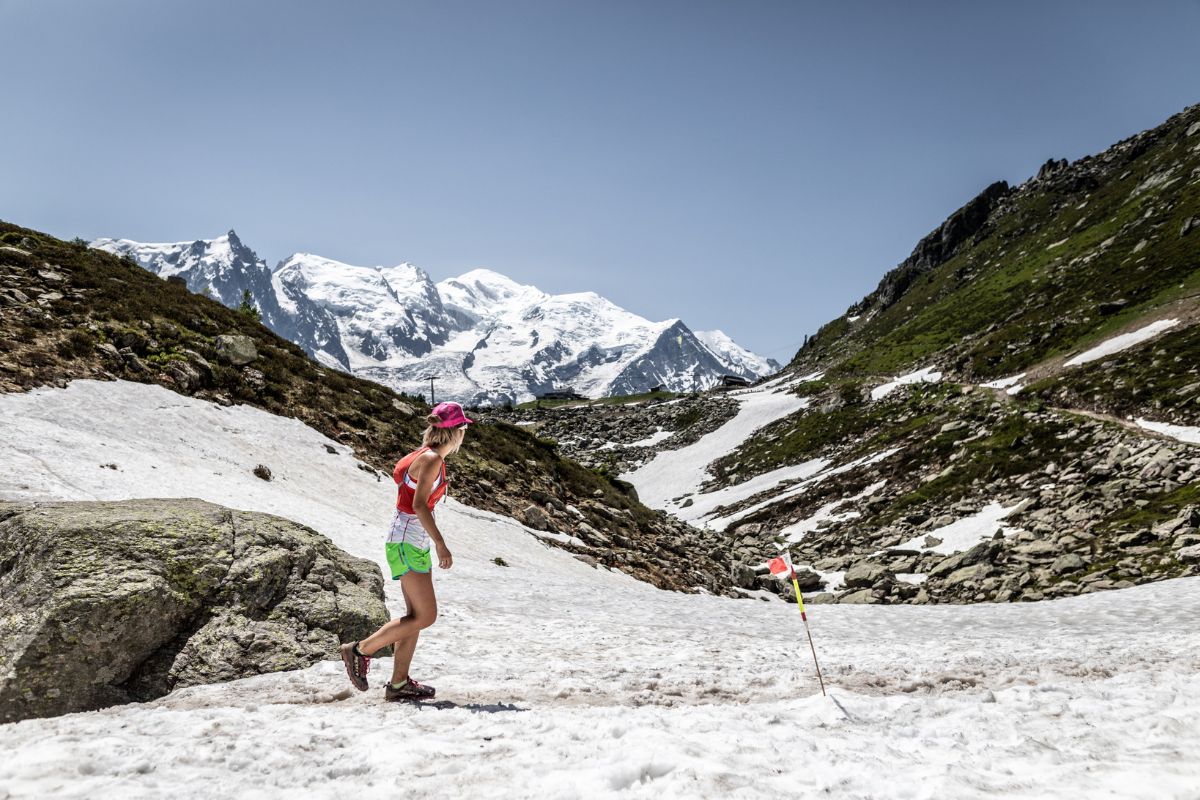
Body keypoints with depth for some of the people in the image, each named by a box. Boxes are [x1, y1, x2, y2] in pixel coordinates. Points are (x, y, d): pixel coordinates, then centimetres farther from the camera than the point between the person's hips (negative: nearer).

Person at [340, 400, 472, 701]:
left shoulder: (427, 456, 13)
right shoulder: (432, 459, -14)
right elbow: (419, 504, -23)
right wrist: (441, 544, -25)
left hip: (414, 543, 10)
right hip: (407, 543, -10)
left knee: (417, 615, 9)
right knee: (425, 616, -8)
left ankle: (399, 683, 14)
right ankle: (360, 650, 2)